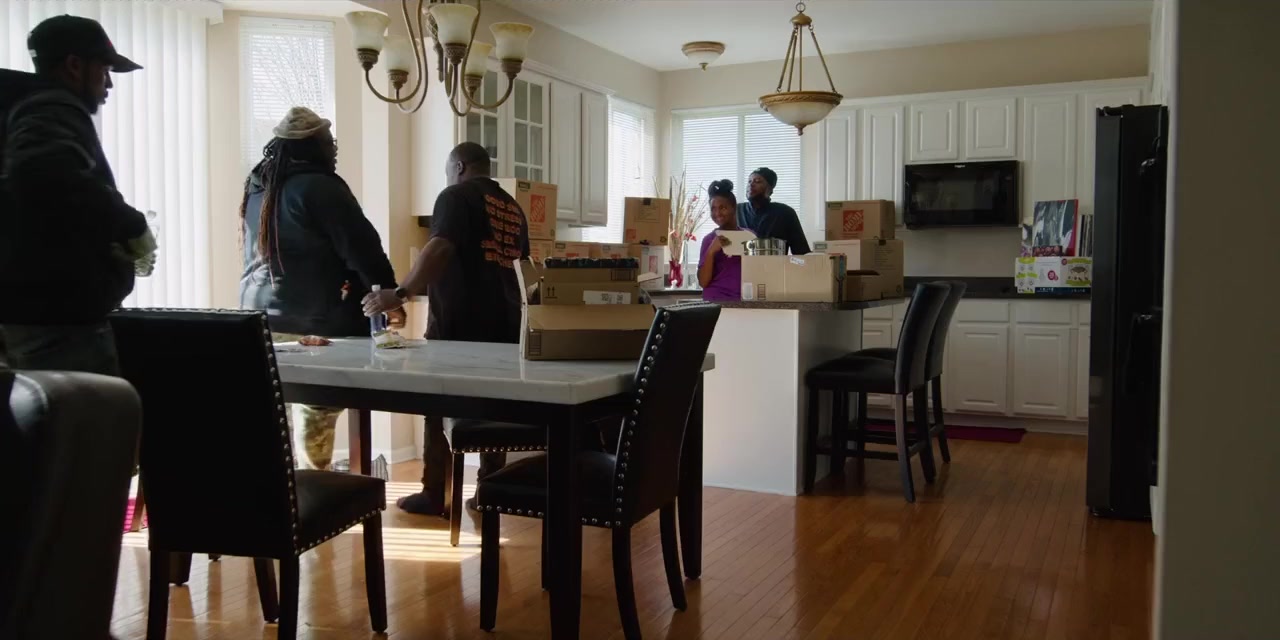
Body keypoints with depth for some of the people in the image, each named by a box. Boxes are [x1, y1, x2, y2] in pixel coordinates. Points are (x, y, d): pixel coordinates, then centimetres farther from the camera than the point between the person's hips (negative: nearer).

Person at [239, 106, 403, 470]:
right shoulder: (319, 186, -10)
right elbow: (362, 246, -12)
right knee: (314, 420, -3)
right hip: (311, 321, -8)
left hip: (260, 317, 8)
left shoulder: (256, 187, 15)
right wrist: (390, 293, -1)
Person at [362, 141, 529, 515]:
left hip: (458, 322, -6)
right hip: (503, 321, 7)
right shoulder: (512, 208, 16)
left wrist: (401, 294, -24)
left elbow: (440, 249, -21)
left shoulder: (456, 196, -5)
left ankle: (433, 495, 6)